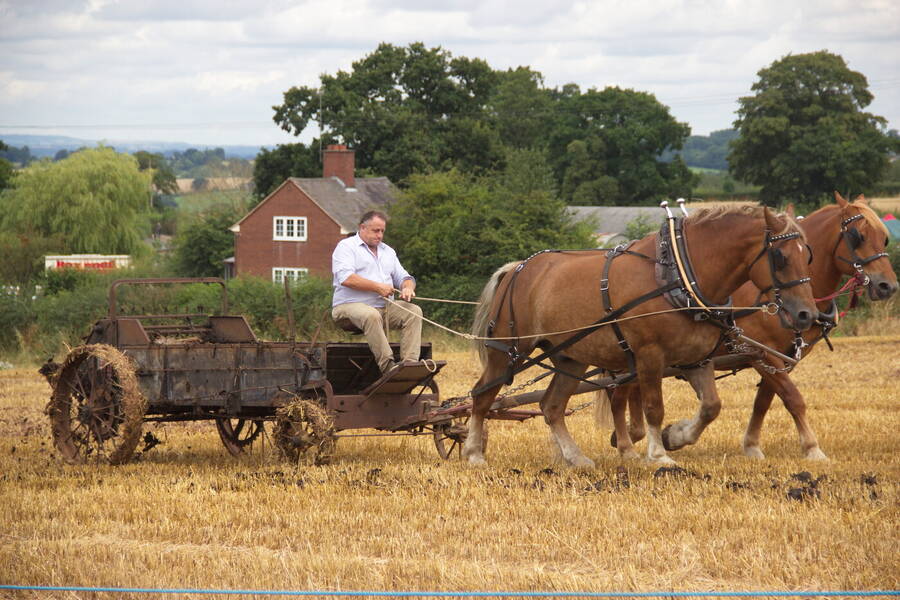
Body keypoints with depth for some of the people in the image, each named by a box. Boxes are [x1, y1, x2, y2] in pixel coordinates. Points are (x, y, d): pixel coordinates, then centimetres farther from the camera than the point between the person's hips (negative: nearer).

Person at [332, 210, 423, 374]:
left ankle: (410, 362, -30)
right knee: (371, 316, -39)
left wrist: (408, 287, -4)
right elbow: (345, 278, -13)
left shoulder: (388, 251, 26)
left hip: (385, 306, 7)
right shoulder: (346, 247, 3)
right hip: (351, 305, -7)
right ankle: (387, 365, -44)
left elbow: (403, 277, 23)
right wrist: (377, 287, -17)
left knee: (414, 311, -18)